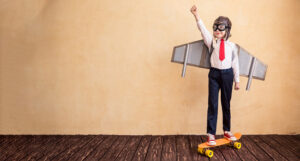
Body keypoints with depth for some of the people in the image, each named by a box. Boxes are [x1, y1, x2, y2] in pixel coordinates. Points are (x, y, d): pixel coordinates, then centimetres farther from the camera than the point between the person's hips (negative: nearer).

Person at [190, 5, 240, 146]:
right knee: (213, 104, -3)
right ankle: (211, 134, 3)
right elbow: (203, 29, -13)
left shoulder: (232, 46, 4)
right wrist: (196, 15, -28)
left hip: (227, 74, 1)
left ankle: (227, 131, 26)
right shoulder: (211, 41, 2)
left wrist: (237, 80, 10)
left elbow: (235, 63, 8)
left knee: (226, 104, 10)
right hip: (214, 73, -1)